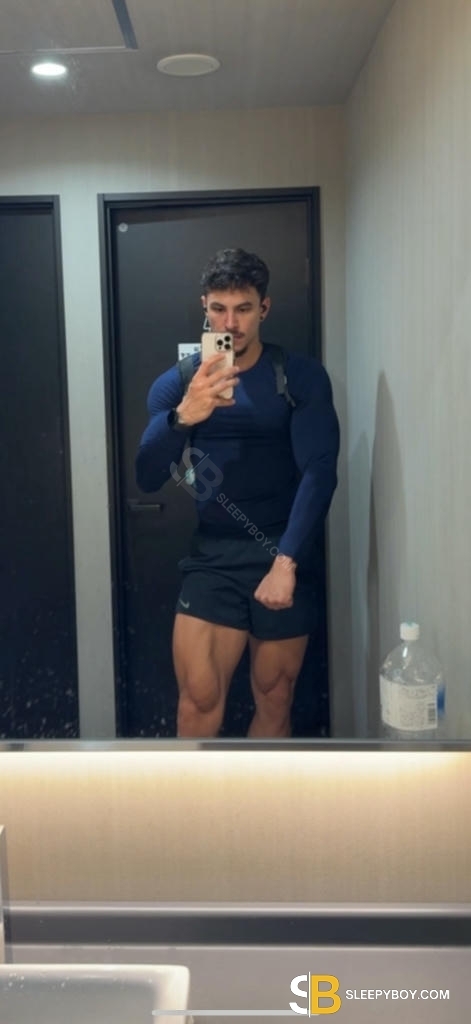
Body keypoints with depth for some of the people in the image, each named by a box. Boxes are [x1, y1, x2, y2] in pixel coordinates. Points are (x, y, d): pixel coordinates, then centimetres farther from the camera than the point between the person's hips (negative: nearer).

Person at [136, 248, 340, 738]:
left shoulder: (301, 376, -2)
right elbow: (147, 477, -8)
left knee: (274, 701, 10)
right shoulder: (176, 384, 2)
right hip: (213, 557, 1)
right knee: (198, 703, -6)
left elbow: (319, 472, -11)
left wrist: (286, 561, -23)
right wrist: (182, 416, -27)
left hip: (283, 556, 0)